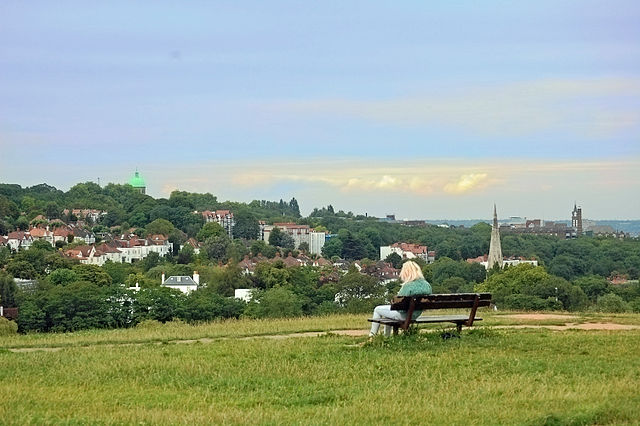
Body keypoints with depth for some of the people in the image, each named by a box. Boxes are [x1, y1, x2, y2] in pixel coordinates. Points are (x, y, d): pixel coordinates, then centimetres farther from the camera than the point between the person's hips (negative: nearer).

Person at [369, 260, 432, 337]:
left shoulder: (408, 286, -28)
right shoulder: (427, 285, -7)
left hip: (403, 315, -8)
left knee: (377, 310, 15)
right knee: (388, 309, 33)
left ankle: (372, 335, 29)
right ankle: (386, 336, 40)